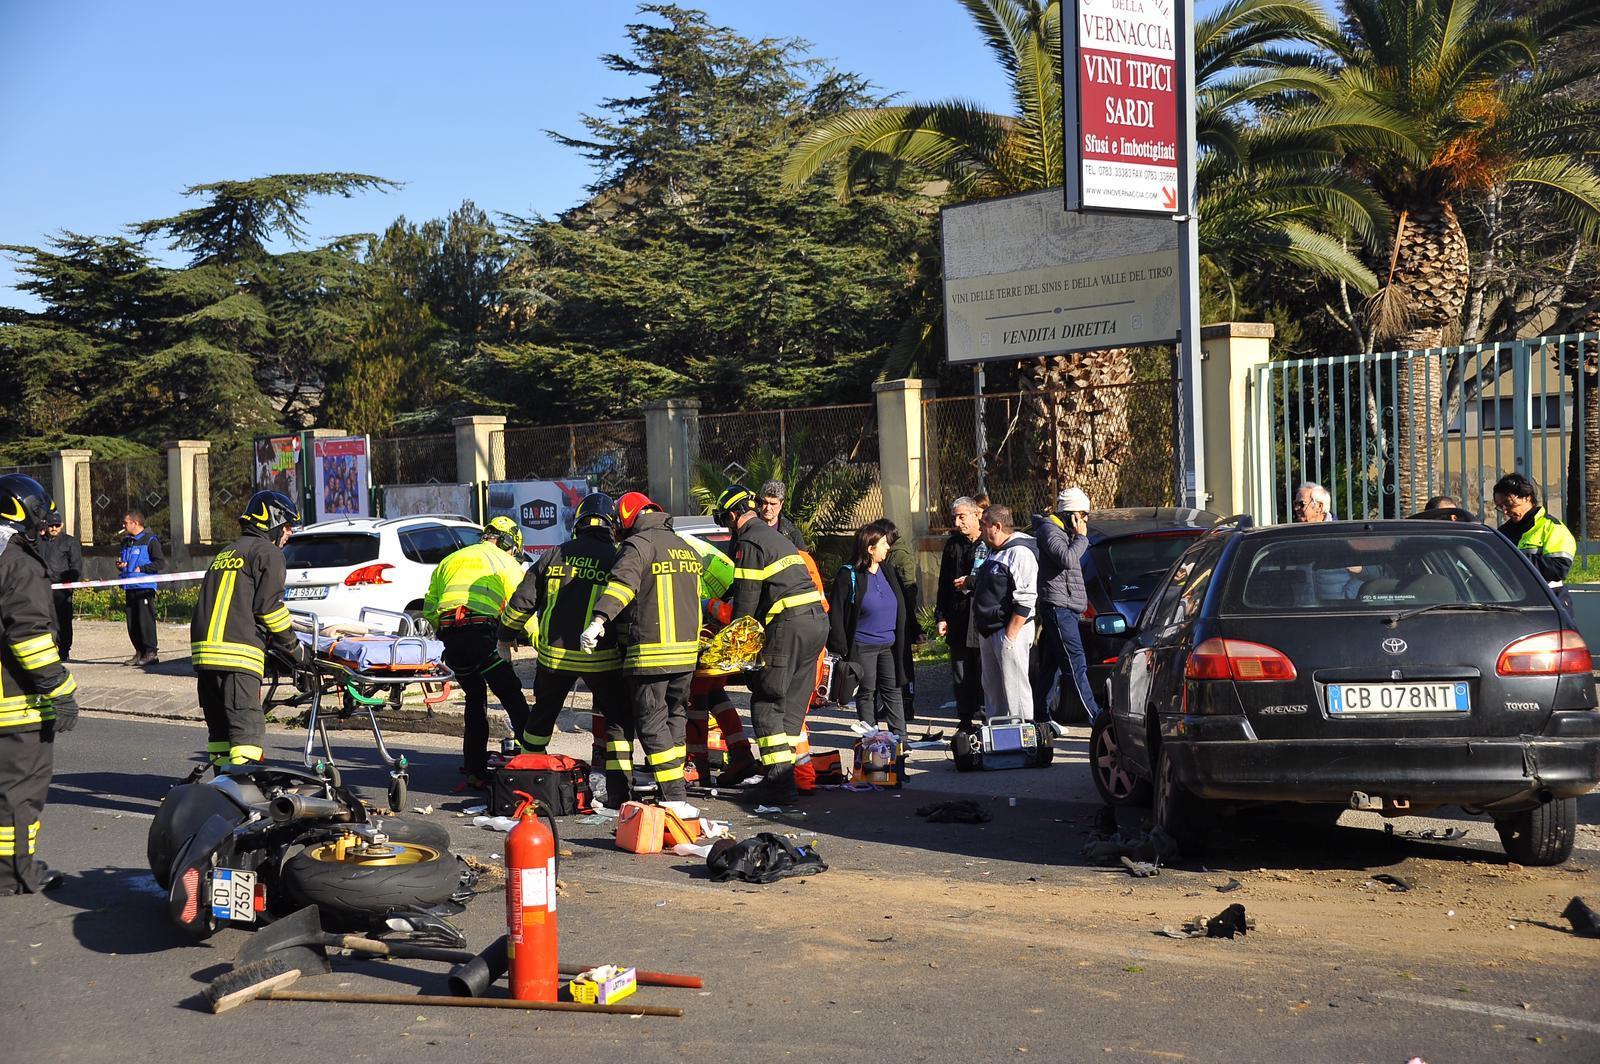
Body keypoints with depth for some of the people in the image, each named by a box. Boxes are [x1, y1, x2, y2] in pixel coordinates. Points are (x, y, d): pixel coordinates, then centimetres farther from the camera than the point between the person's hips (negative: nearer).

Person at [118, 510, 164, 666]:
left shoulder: (150, 540, -5)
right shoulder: (127, 541, 19)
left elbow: (161, 562, -11)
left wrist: (141, 569, -14)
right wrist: (120, 564, 10)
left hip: (145, 587, -8)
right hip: (130, 587, 8)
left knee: (145, 619, -8)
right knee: (132, 622, 7)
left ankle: (150, 653, -3)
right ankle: (139, 652, 15)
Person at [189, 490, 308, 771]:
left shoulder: (225, 554, 27)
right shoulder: (267, 553, 2)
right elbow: (268, 605, -7)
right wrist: (294, 647, 1)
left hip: (203, 649, 8)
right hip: (237, 653, -8)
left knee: (220, 727, 14)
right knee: (247, 726, -11)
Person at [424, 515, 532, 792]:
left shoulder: (451, 560, 28)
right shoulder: (507, 564, 13)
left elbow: (429, 608, 25)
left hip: (449, 633, 5)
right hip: (482, 633, -5)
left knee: (475, 699, 19)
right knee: (512, 696, 2)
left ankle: (475, 771, 17)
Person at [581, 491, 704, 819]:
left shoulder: (639, 544, -7)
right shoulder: (687, 549, 18)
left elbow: (623, 583, -24)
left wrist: (599, 620, -34)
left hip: (650, 653, -7)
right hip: (686, 651, 7)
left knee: (652, 724, -3)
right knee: (675, 718, 17)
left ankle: (674, 798, -10)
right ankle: (673, 792, 20)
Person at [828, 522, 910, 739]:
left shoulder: (887, 572, 8)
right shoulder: (849, 575, -9)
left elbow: (901, 609, 16)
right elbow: (835, 613, -8)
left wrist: (902, 640, 13)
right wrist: (841, 648, -12)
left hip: (890, 645, 5)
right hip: (862, 646, -5)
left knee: (892, 690, 7)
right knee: (867, 692, 5)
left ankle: (899, 737, 12)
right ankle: (870, 738, 14)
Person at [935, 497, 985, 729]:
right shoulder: (952, 544, 15)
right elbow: (943, 585, 19)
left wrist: (972, 583, -13)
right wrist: (941, 616, 14)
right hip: (958, 620, 6)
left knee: (985, 673, -4)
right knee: (961, 674, 9)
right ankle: (965, 724, 15)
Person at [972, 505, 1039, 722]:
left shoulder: (1020, 553, -16)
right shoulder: (994, 551, 16)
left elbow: (1025, 600, -21)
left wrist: (1010, 635, -22)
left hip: (1010, 630, -10)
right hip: (988, 630, 10)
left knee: (1013, 688, -7)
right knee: (992, 687, 15)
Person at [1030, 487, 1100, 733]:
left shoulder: (1065, 533, 21)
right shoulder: (1049, 530, -9)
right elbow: (1066, 559, -23)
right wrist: (1081, 537, -12)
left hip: (1067, 608, 10)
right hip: (1057, 606, -10)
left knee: (1051, 665, 12)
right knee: (1076, 664, -12)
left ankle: (1041, 717, 16)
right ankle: (1096, 717, -16)